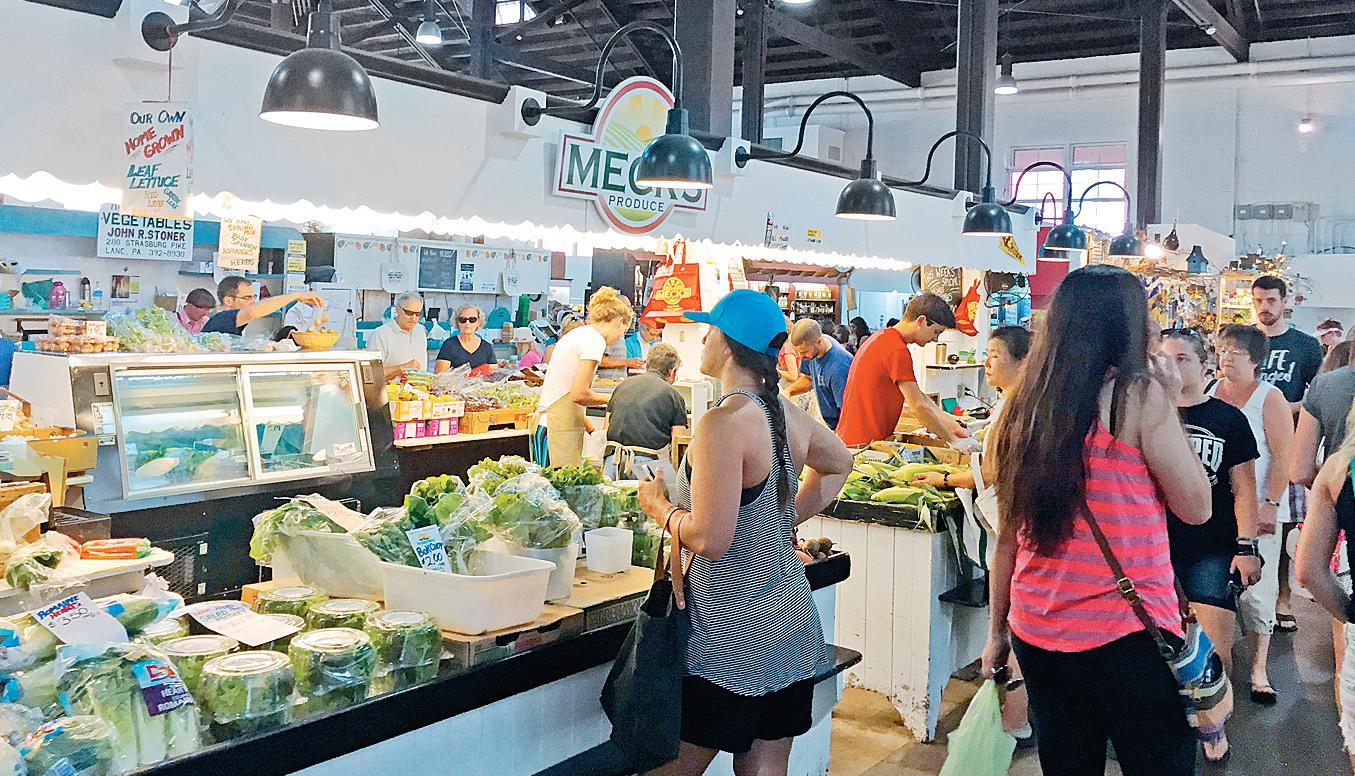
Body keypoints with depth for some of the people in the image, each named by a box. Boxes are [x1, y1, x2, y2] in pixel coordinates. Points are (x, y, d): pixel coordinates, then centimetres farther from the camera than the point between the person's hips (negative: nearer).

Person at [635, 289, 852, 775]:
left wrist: (658, 506, -6)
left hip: (732, 634, -8)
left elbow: (710, 540, -23)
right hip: (791, 620, 8)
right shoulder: (789, 414, 3)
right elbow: (840, 464, 24)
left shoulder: (724, 422, -21)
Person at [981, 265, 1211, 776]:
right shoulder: (1139, 396, -10)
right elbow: (1196, 507, -4)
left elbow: (1007, 537, 8)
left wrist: (997, 631, 16)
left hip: (1035, 632, 6)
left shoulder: (1023, 408, 3)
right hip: (1125, 633, -5)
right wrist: (1169, 407, 4)